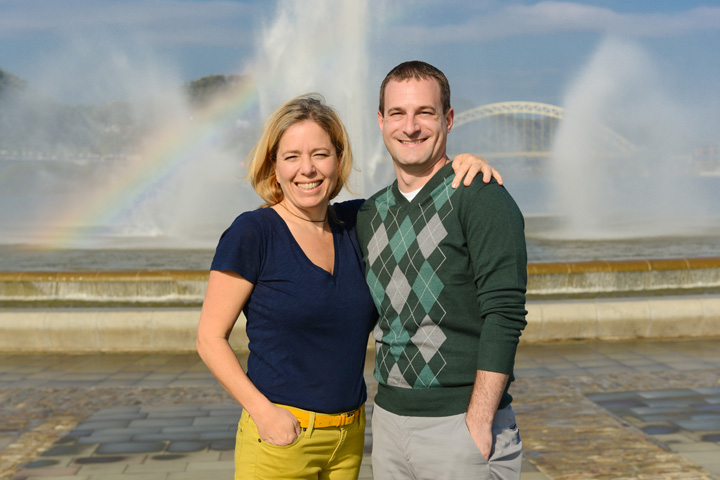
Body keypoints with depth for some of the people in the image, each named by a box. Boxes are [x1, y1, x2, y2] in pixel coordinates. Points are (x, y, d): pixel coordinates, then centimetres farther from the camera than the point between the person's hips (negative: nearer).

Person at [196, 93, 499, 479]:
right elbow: (210, 338, -8)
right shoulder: (252, 234, -10)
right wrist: (263, 411, -17)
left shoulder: (356, 223, 4)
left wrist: (465, 166, -2)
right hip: (280, 434, -5)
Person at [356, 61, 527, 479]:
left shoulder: (482, 197, -8)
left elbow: (504, 316, -14)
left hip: (460, 422, -5)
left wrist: (479, 423, -18)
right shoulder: (370, 213, 10)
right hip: (388, 420, 6)